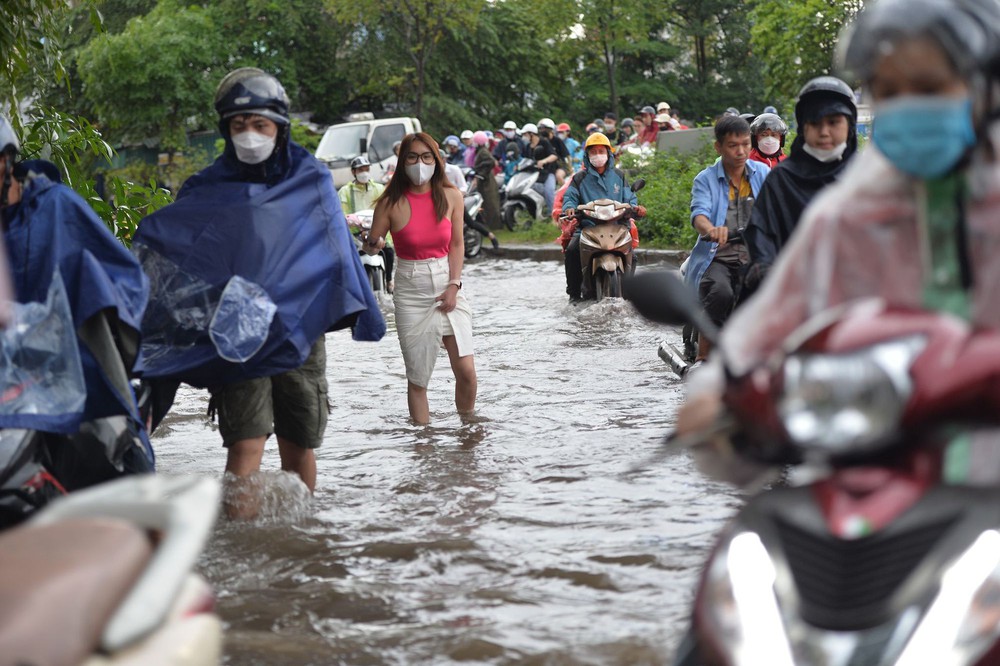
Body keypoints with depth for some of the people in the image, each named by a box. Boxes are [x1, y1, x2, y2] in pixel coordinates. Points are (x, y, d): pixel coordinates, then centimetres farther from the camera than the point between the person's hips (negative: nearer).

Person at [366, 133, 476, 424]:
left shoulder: (450, 197, -1)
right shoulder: (391, 203, -6)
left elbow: (457, 244, 5)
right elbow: (373, 244, 1)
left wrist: (454, 285, -5)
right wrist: (373, 244, -23)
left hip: (448, 286, 1)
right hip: (411, 293, -1)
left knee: (466, 371, -7)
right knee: (417, 377, 2)